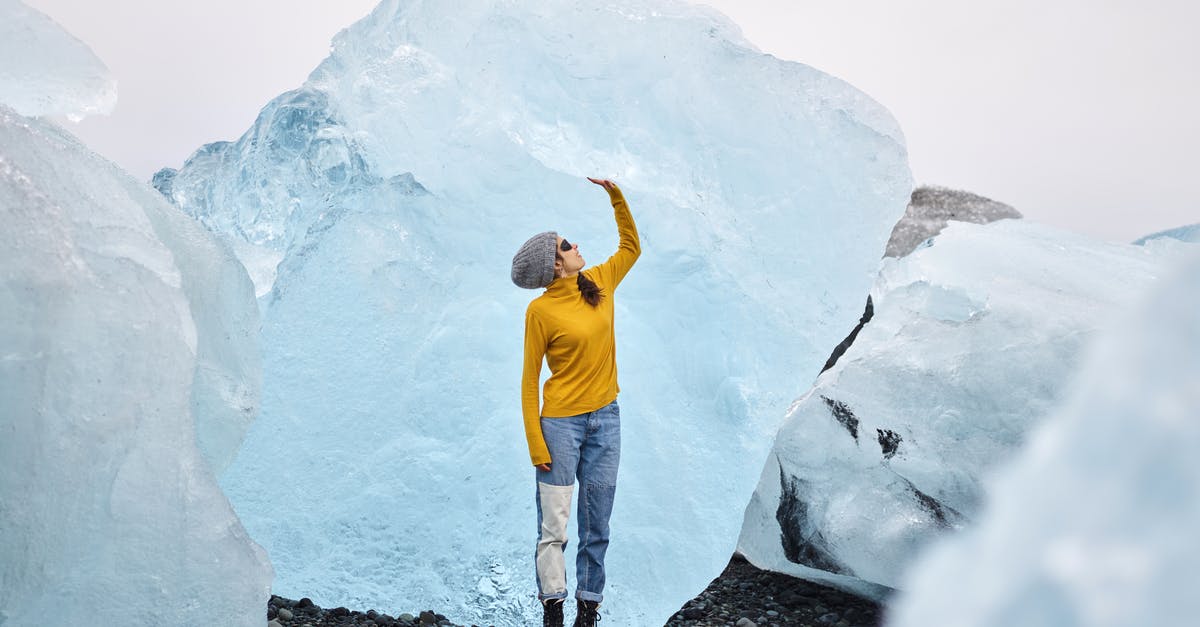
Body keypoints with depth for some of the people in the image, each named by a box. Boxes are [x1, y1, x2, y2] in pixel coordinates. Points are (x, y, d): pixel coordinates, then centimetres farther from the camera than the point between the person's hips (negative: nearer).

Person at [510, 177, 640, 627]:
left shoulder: (600, 284, 5)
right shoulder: (541, 311, -10)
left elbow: (631, 248, 22)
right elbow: (529, 380, -7)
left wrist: (616, 197, 10)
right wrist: (535, 441, -12)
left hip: (605, 420, 5)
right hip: (561, 421, -5)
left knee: (597, 526, 9)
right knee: (554, 525, -4)